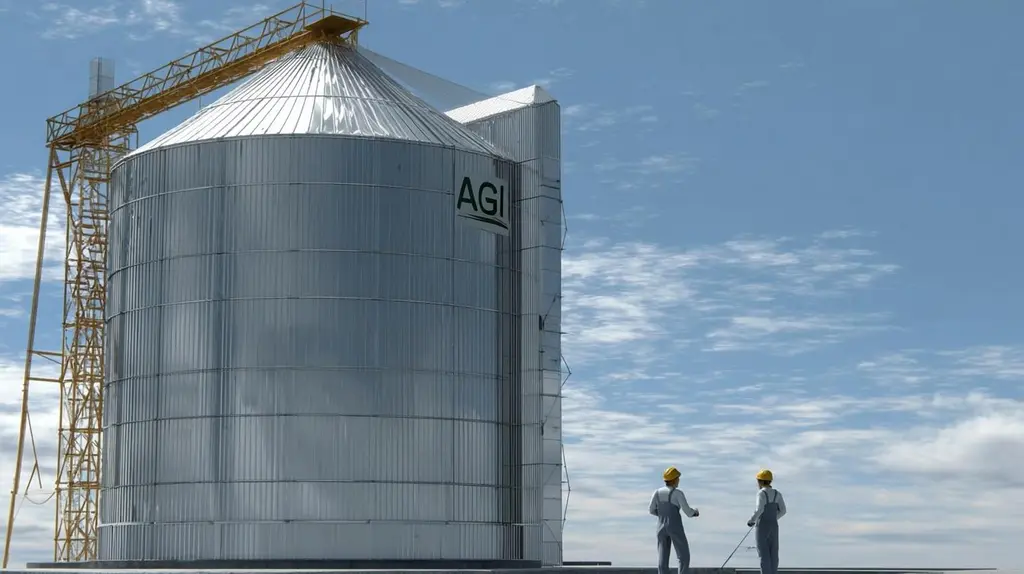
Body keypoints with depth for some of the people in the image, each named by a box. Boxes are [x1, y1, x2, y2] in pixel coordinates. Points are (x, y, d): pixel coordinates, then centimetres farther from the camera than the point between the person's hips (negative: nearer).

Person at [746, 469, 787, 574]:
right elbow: (782, 511, 6)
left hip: (762, 526, -6)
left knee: (764, 554, -4)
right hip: (774, 526, 6)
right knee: (773, 554, 9)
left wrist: (751, 520, -6)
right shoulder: (777, 494, 7)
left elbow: (759, 510, -23)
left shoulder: (761, 493, -13)